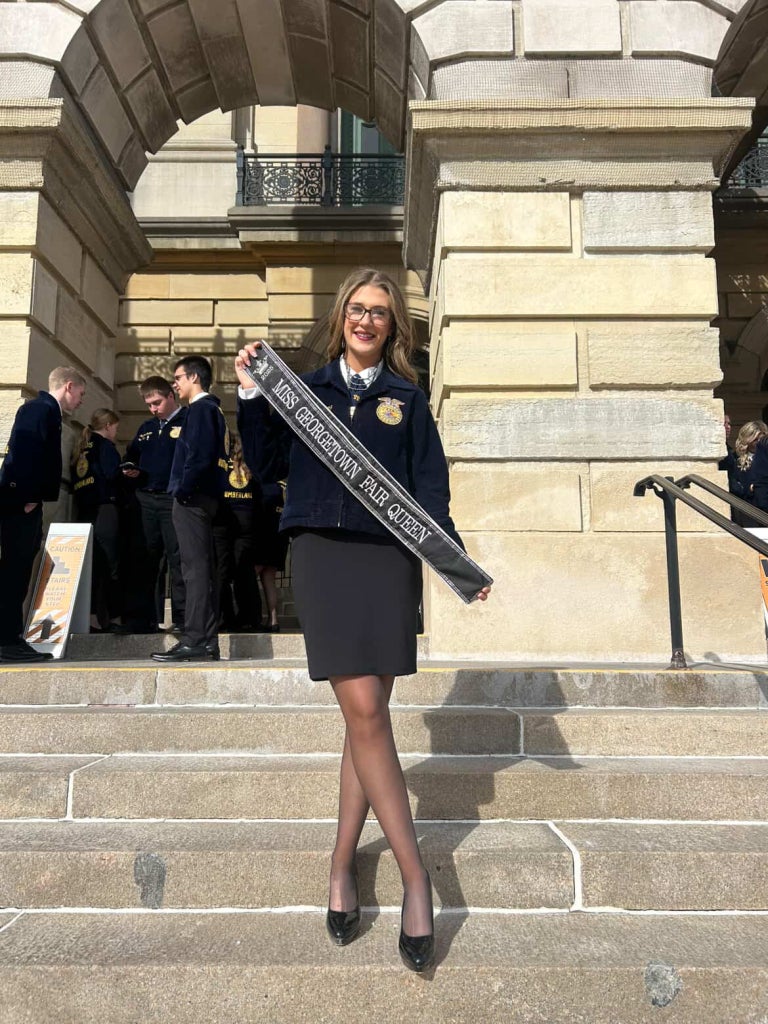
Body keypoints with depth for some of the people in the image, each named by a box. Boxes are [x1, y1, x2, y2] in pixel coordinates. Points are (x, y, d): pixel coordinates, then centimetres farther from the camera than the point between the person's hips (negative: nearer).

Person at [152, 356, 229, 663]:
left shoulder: (201, 408, -7)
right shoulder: (212, 408, 22)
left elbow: (199, 455, -19)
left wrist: (182, 490, -15)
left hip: (193, 498, -10)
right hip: (204, 497, 10)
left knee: (195, 569, -11)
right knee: (204, 569, 8)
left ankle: (195, 641, -11)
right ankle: (207, 642, 12)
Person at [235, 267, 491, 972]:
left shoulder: (408, 398, 12)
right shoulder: (306, 388, 12)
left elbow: (429, 488, 7)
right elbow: (265, 467, 10)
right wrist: (251, 396, 1)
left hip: (390, 559, 1)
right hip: (323, 555, -1)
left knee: (367, 715, 3)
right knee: (365, 711, -9)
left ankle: (342, 865, 21)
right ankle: (415, 877, 2)